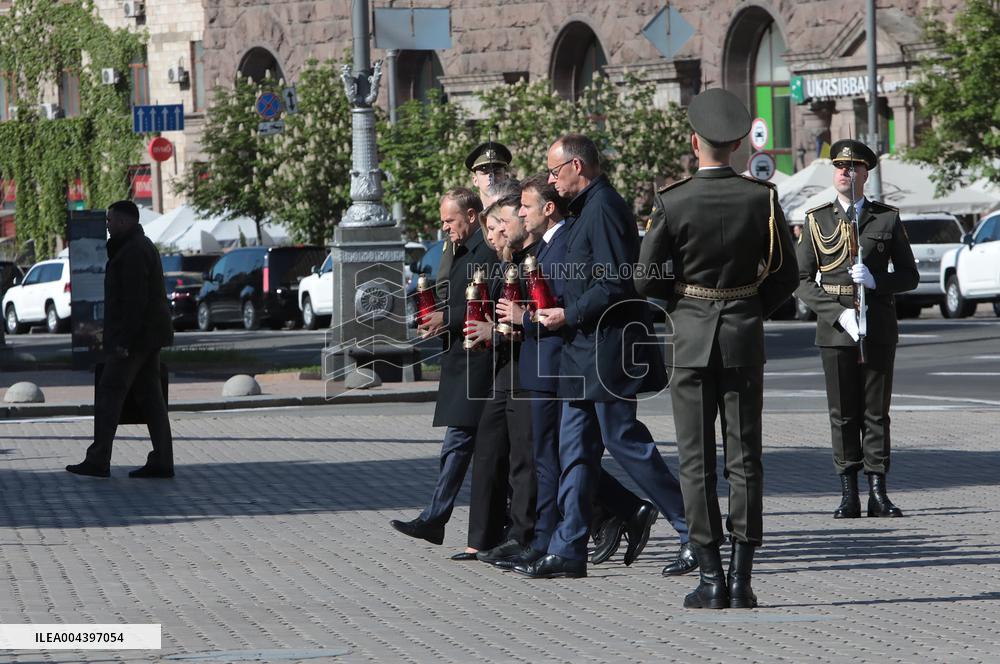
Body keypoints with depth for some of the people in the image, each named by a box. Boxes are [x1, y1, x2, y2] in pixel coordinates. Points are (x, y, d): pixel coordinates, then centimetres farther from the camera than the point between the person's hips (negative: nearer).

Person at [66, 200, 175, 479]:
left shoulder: (133, 251, -16)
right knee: (149, 395, 8)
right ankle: (162, 461, 5)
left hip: (133, 335, -10)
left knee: (109, 393, -7)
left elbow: (135, 299, -23)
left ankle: (98, 460, -7)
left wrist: (124, 341, -23)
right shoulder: (143, 246, 18)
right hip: (149, 335, 10)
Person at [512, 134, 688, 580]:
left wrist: (568, 316, -15)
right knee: (576, 449, 8)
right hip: (586, 349, 11)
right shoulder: (589, 208, 17)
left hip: (606, 349, -11)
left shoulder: (603, 209, -15)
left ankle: (693, 529, 0)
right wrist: (561, 314, 14)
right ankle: (568, 550, 9)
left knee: (624, 441, -7)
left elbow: (615, 284, -22)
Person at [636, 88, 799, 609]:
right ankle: (741, 578, 3)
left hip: (691, 336, -2)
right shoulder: (761, 198, -4)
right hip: (745, 336, 2)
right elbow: (786, 274, 2)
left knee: (696, 460, 3)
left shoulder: (672, 203, -10)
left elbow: (646, 279, -6)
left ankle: (711, 578, 1)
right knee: (744, 459, 6)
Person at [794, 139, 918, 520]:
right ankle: (848, 496, 2)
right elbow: (803, 282, 3)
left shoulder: (887, 218, 8)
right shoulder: (816, 220, 7)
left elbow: (909, 276, 8)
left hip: (878, 328, 0)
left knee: (876, 413, 1)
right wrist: (839, 313, -11)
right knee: (843, 414, 0)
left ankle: (878, 492, 3)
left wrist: (876, 280, -13)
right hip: (835, 329, 0)